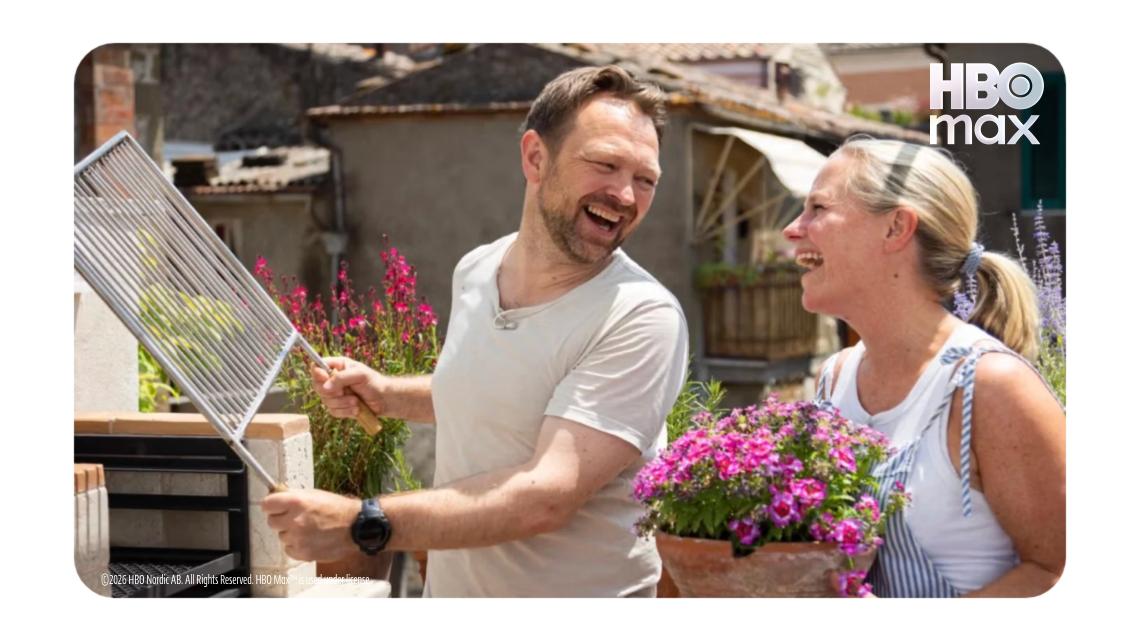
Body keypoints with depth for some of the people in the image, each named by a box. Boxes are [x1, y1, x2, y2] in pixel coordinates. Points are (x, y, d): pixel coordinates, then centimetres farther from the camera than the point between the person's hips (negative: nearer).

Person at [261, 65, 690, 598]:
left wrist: (361, 524, -35)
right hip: (448, 585, 6)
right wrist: (386, 395, 0)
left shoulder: (642, 318, -23)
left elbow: (547, 498, -30)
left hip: (580, 589, -6)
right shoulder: (473, 271, -2)